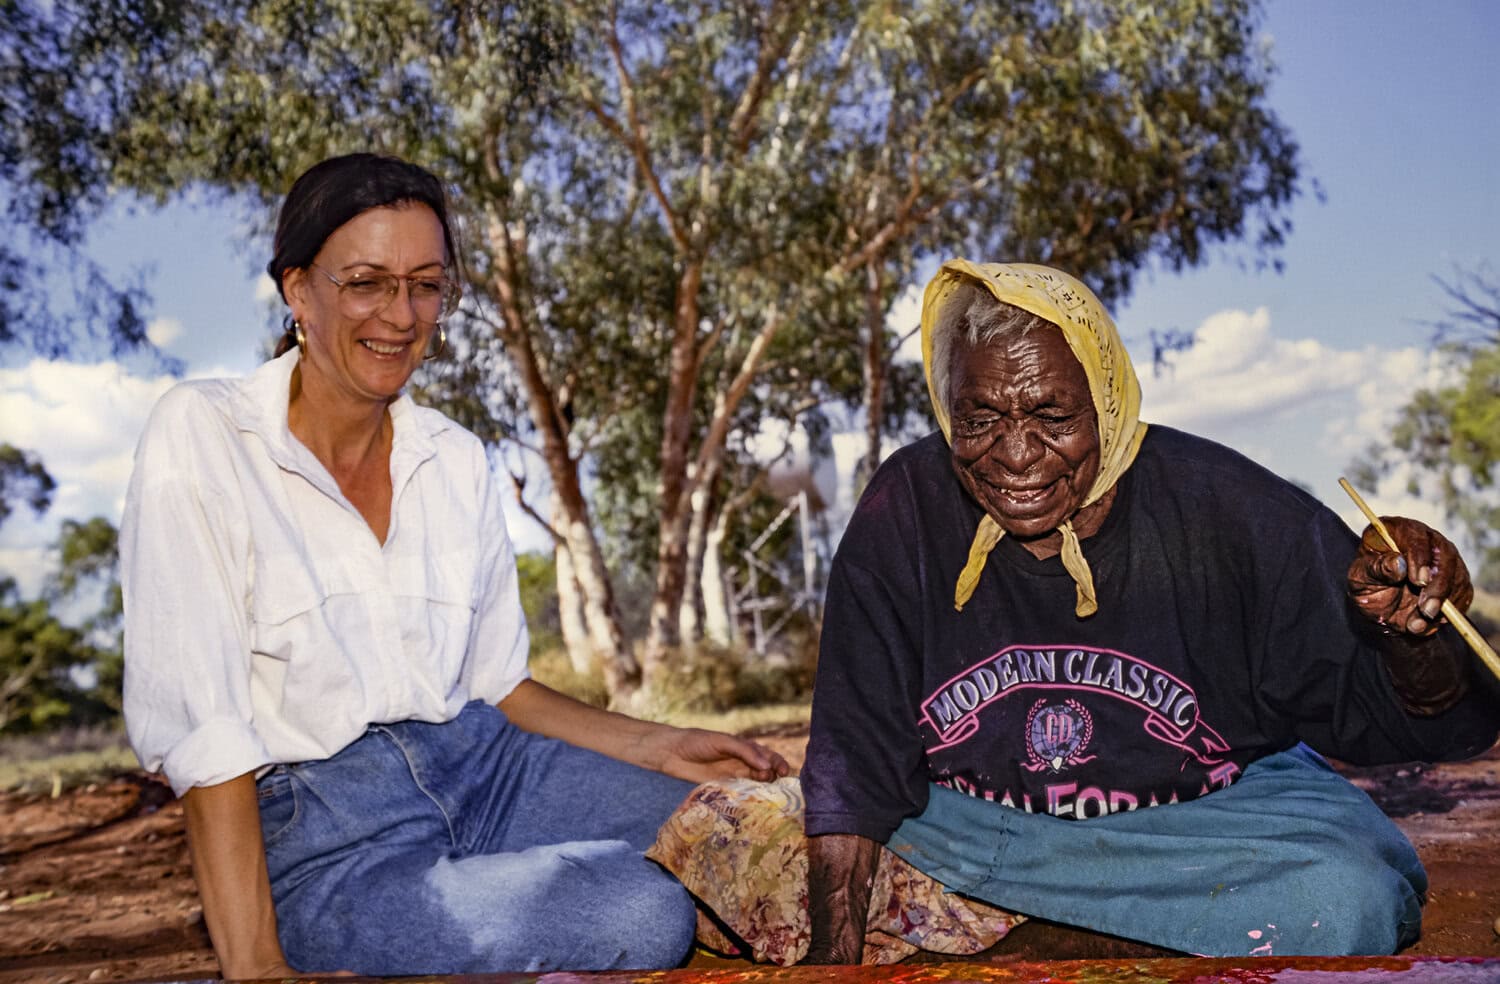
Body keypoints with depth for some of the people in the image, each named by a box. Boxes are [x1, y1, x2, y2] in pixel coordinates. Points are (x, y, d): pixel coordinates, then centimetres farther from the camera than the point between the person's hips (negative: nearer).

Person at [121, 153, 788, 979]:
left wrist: (658, 747, 0)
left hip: (485, 770, 6)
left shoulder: (456, 459, 8)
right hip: (319, 834, -5)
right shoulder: (200, 436, -8)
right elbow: (203, 729, -14)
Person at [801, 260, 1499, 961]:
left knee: (1351, 897, -30)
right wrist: (835, 956, -19)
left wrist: (1409, 635, -36)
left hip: (1210, 808, -1)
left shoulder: (1229, 513, -17)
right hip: (970, 815, 2)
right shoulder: (903, 514, -14)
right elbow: (853, 767, -11)